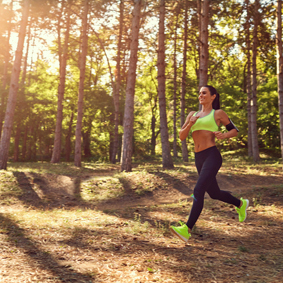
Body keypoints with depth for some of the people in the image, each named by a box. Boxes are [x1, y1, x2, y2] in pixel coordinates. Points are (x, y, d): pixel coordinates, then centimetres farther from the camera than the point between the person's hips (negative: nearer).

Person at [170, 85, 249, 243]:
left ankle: (187, 230, -22)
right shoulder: (193, 115, 15)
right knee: (214, 193, 18)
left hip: (212, 156, -7)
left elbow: (235, 130, 10)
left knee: (198, 191, -20)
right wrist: (189, 124, -9)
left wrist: (223, 135, -12)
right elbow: (182, 136, 10)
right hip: (199, 158, 7)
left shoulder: (218, 113, 3)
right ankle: (240, 204, 44)